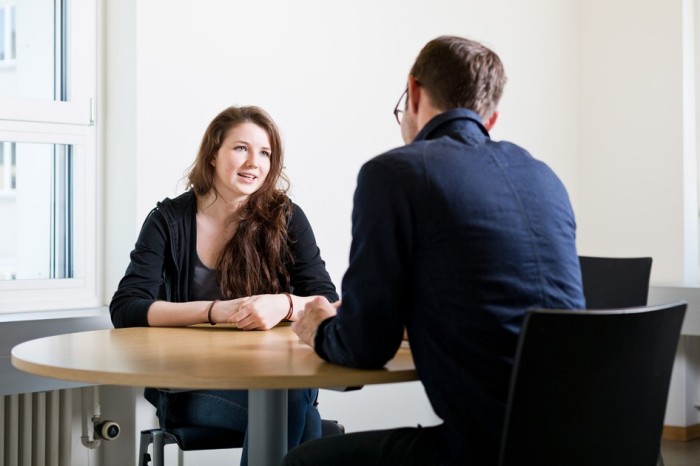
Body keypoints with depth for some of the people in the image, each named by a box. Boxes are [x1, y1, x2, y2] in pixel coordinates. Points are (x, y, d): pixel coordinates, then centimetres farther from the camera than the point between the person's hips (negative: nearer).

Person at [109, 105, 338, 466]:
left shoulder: (287, 219, 2)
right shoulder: (169, 220, 0)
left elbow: (328, 304, -3)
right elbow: (125, 309, -9)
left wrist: (284, 305, -26)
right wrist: (215, 311, -23)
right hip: (191, 385, -2)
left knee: (295, 398, -34)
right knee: (288, 403, -32)